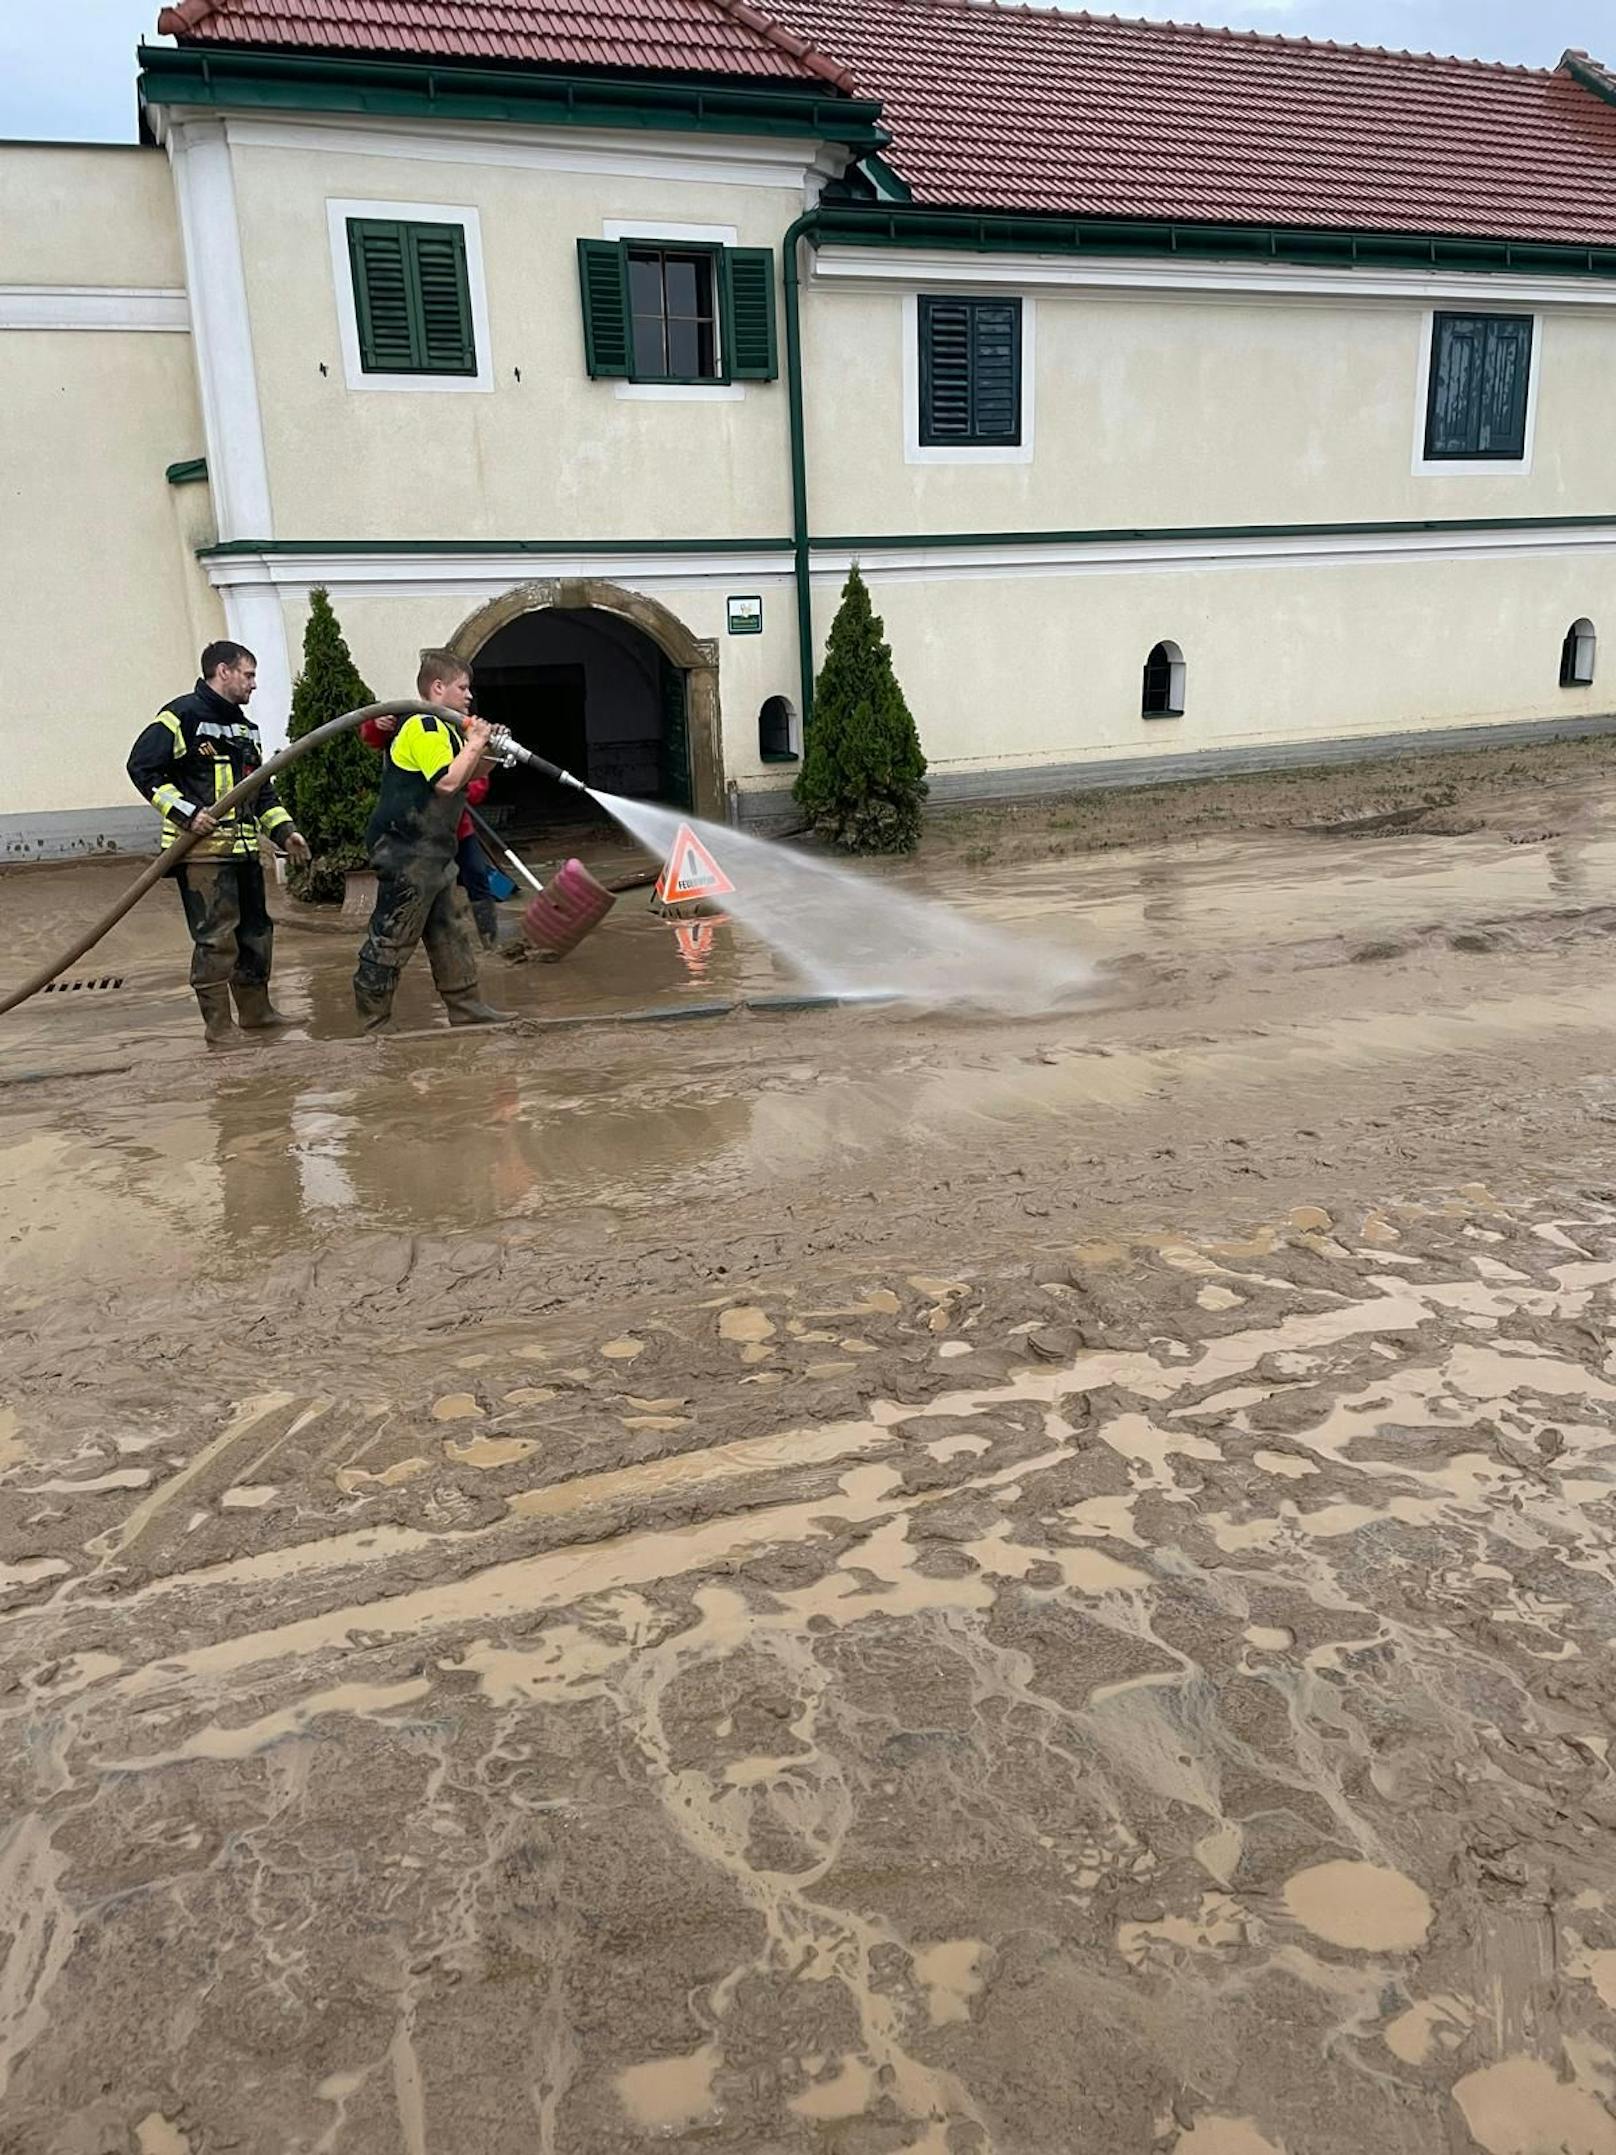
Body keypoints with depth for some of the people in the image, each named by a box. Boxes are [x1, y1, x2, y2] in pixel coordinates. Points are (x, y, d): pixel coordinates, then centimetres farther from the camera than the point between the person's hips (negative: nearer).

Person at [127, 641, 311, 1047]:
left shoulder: (245, 728, 20)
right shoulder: (182, 715, -7)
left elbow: (262, 788, 25)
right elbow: (142, 766, -12)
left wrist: (283, 830, 12)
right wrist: (186, 812, -17)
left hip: (244, 847, 9)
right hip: (202, 848, -9)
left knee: (256, 930, 14)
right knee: (215, 937, -9)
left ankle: (256, 1011, 27)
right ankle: (218, 1026, -3)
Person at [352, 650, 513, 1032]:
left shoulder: (440, 727, 20)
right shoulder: (423, 726, -14)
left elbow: (462, 782, 24)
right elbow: (447, 781, -23)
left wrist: (480, 749, 8)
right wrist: (474, 745, -10)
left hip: (433, 854, 11)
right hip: (407, 855, -11)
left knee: (455, 933, 14)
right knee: (391, 942, -5)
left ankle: (468, 1011, 21)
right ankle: (371, 1026, 1)